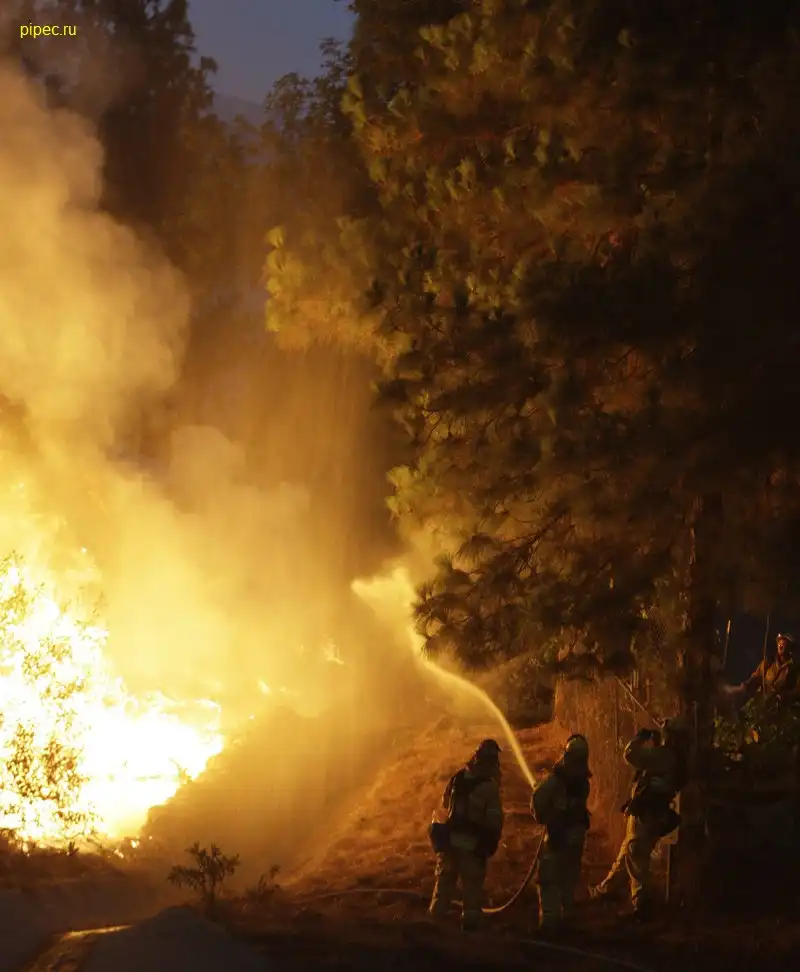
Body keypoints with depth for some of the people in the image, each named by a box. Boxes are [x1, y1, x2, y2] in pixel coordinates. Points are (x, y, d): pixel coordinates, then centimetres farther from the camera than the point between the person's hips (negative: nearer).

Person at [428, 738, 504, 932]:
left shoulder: (457, 778, -1)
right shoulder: (489, 786, -16)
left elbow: (445, 803, 14)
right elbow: (495, 819, -14)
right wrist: (494, 840, 2)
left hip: (450, 840, 4)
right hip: (473, 844, -4)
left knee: (444, 881, 15)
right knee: (472, 886, 6)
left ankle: (435, 919, 17)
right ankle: (470, 923, 6)